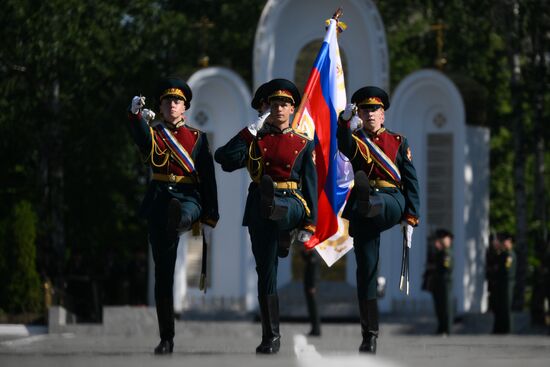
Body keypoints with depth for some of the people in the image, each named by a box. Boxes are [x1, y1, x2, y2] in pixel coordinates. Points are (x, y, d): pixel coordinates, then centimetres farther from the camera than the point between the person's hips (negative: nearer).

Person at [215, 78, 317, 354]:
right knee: (266, 270, -5)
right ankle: (270, 337, -4)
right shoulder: (256, 139, 10)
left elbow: (310, 186, 2)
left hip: (290, 203, 3)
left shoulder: (303, 144, 7)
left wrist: (308, 225, -7)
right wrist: (252, 130, -7)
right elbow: (225, 159, -6)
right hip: (259, 210, -3)